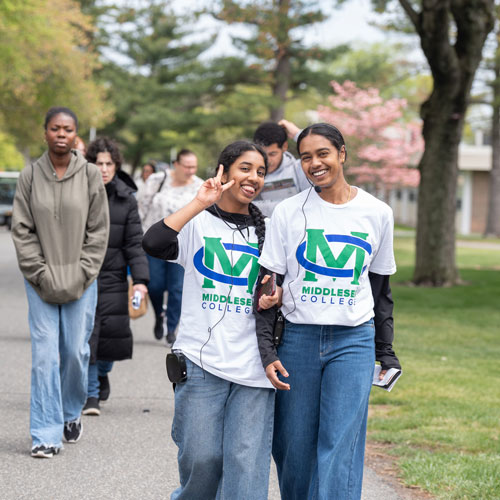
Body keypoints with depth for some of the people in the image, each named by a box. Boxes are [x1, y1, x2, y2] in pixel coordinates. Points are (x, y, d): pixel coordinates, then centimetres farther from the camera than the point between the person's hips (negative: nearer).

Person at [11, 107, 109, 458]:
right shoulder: (30, 176, 1)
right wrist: (41, 274, -7)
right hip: (41, 281, 0)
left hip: (80, 282, 0)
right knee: (45, 354, -5)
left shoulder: (90, 175, 0)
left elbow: (99, 230, 1)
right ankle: (46, 435, -2)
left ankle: (72, 414, 29)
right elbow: (23, 230, 1)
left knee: (76, 351, 3)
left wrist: (81, 274, -6)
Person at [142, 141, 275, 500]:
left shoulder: (265, 231, 14)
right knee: (201, 457, -1)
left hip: (252, 364, 3)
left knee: (247, 463, -4)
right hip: (203, 360, -3)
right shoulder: (197, 223, 2)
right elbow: (153, 243, -18)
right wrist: (200, 204, -18)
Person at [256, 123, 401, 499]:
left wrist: (386, 352, 13)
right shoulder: (289, 211, 1)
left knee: (340, 449, -9)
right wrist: (267, 351, -7)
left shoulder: (377, 213, 6)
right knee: (292, 447, 4)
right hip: (297, 337, 0)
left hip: (354, 341, 0)